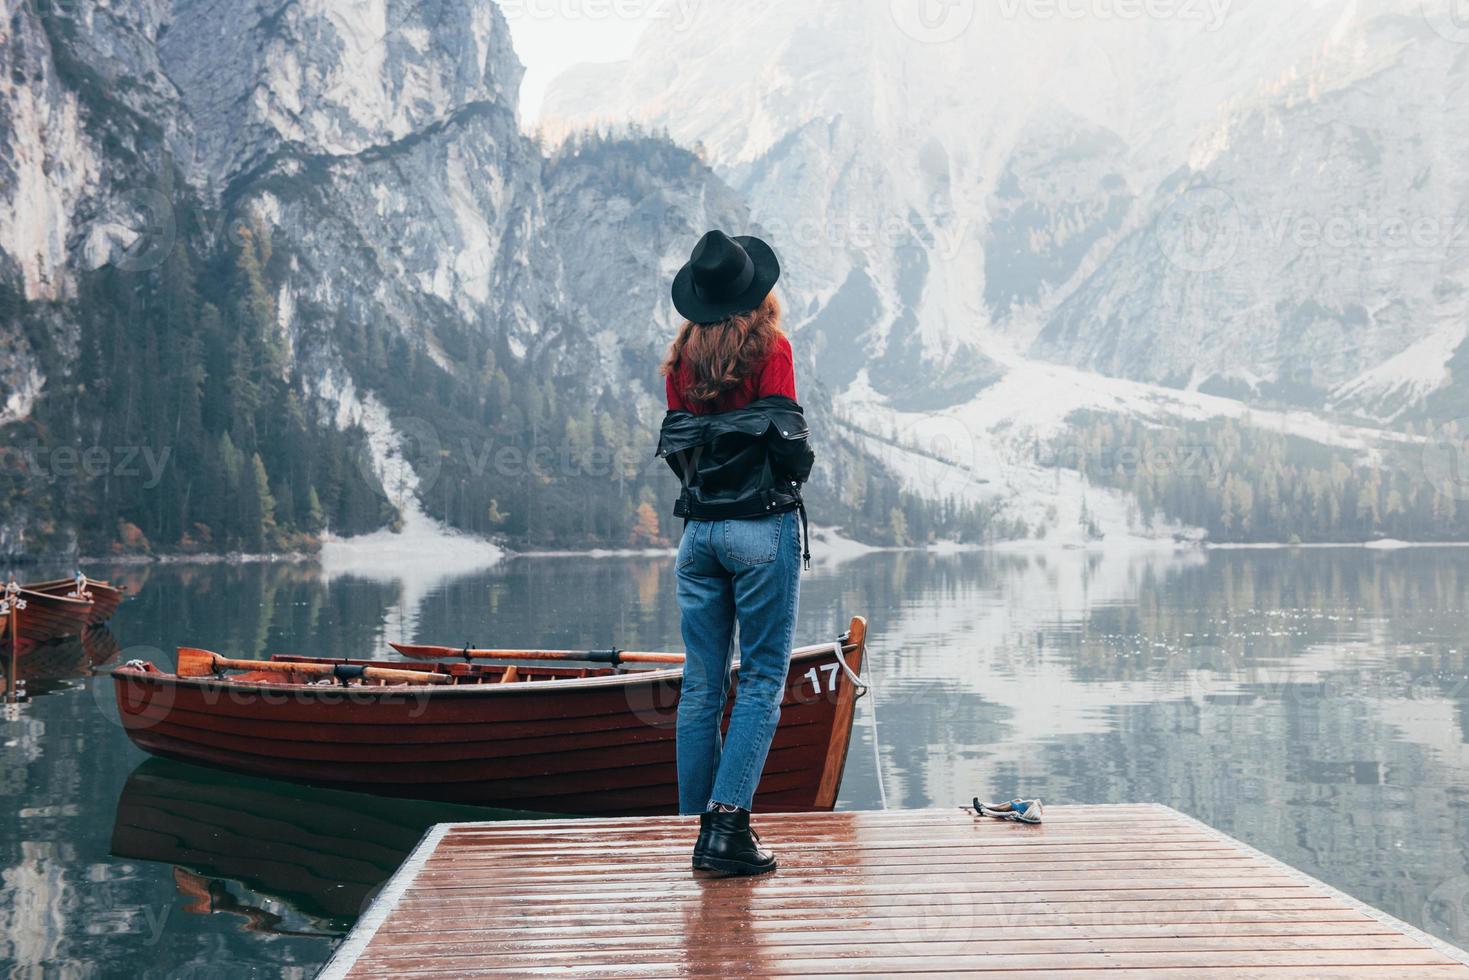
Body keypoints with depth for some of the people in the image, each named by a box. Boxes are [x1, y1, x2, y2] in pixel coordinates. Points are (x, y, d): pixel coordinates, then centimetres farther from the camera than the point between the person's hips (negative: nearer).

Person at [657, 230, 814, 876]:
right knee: (762, 681, -1)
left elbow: (675, 445, 8)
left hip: (698, 528, 5)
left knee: (701, 685, 9)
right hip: (763, 526, -5)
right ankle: (727, 825, -9)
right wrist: (797, 471, 11)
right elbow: (787, 439, -10)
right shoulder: (769, 348, -6)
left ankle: (696, 825, 12)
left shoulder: (681, 357, 6)